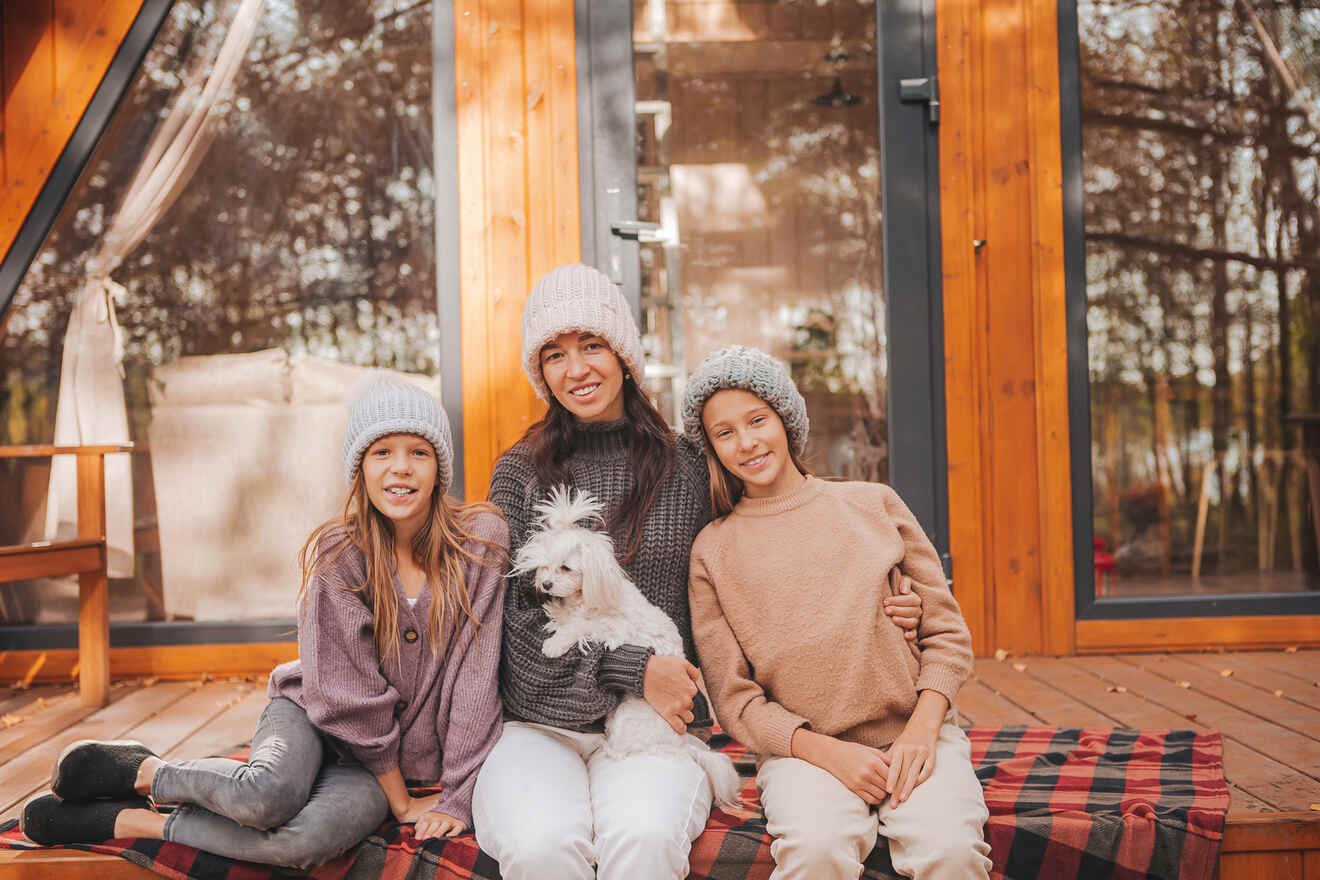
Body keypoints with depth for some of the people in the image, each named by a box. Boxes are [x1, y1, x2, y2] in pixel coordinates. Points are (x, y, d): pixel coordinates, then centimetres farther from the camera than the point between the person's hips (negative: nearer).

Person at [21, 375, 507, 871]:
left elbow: (476, 677, -10)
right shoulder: (337, 554, -11)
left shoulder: (481, 541, -9)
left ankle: (126, 821, -10)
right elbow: (350, 694, -13)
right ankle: (137, 771, -5)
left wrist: (456, 797, -14)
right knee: (269, 796, -36)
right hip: (313, 716, -1)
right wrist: (401, 802, -12)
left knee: (306, 839, -31)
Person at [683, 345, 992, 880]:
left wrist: (922, 730, -7)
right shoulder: (713, 552, 7)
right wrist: (829, 753, -12)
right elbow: (734, 699, 3)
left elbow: (947, 634, 10)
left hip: (913, 735, 1)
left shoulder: (874, 505, 10)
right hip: (804, 747, 0)